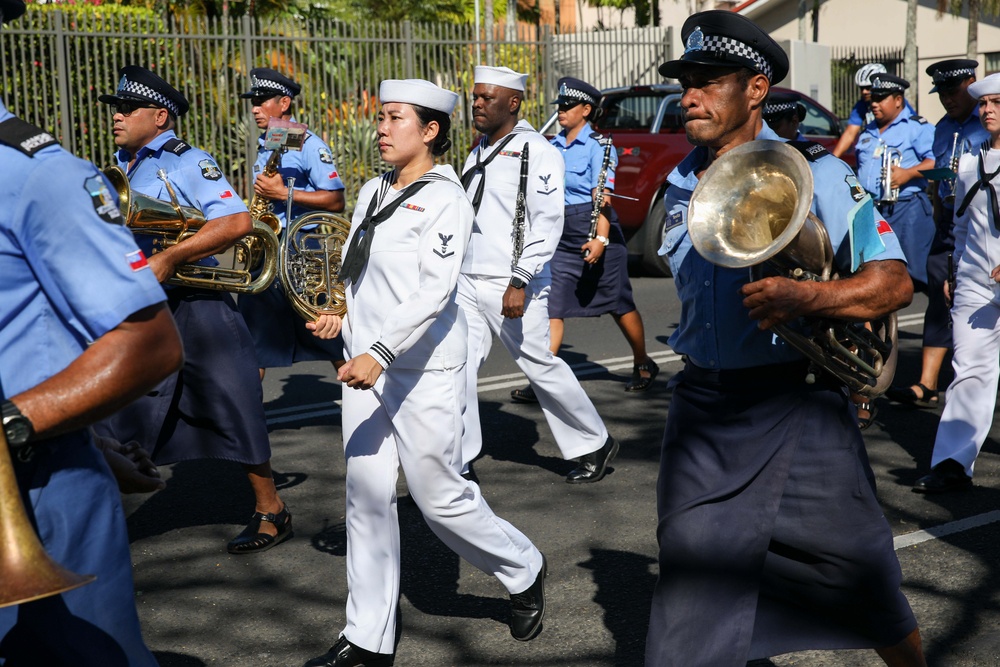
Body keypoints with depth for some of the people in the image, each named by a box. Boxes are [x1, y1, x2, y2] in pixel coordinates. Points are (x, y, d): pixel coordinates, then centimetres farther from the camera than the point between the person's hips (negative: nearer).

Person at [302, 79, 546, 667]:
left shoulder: (445, 198, -9)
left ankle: (524, 569, 27)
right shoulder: (373, 191, 12)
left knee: (439, 495, -1)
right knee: (367, 493, 6)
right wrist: (339, 314, 3)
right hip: (367, 363, 7)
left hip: (423, 367, -7)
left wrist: (380, 352, -26)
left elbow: (434, 290, -19)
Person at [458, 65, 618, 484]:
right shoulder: (478, 154, 16)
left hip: (513, 285, -7)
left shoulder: (537, 152, -8)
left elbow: (547, 224, -15)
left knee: (541, 367, 2)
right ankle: (460, 463, 9)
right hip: (468, 281, 7)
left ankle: (595, 445, 21)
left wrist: (520, 282, -22)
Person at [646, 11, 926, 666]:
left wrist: (806, 298, -29)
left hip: (799, 410, -4)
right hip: (702, 411, 4)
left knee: (860, 581, 9)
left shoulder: (814, 172, -9)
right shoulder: (681, 183, 8)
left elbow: (894, 281, -14)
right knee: (691, 582, 8)